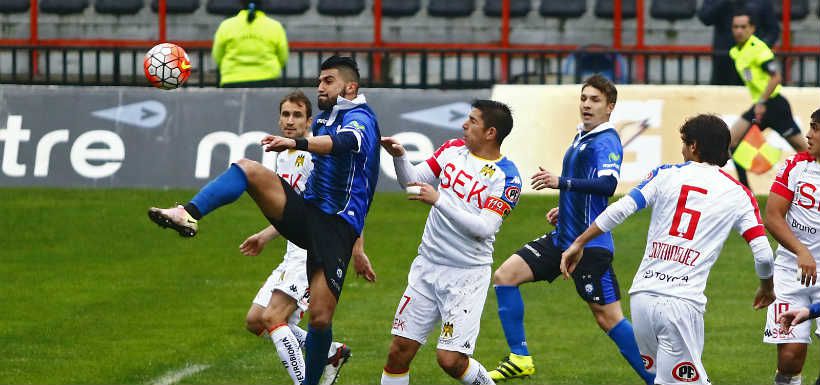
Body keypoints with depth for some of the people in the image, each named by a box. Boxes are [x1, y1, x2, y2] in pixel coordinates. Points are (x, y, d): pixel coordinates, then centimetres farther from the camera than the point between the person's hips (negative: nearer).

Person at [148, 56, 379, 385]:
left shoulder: (360, 118, -6)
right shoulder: (323, 120, 21)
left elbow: (343, 142, -31)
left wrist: (296, 143, -49)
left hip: (336, 228, -7)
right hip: (306, 210, 7)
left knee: (320, 317, -12)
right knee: (249, 169, -18)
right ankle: (189, 214, -39)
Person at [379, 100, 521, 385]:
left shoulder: (506, 177, -12)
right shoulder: (453, 150, 6)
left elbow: (484, 228, -20)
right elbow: (413, 179, 10)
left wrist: (438, 200, -24)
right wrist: (399, 156, -10)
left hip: (467, 274, -5)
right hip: (428, 265, 5)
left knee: (450, 359, -11)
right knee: (400, 350, 1)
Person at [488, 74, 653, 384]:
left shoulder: (606, 142, -14)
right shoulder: (581, 138, 14)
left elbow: (607, 184, -32)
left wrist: (562, 182, -39)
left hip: (591, 243, -9)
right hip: (562, 239, 9)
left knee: (608, 318, -9)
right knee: (505, 275, 4)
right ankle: (520, 359, 8)